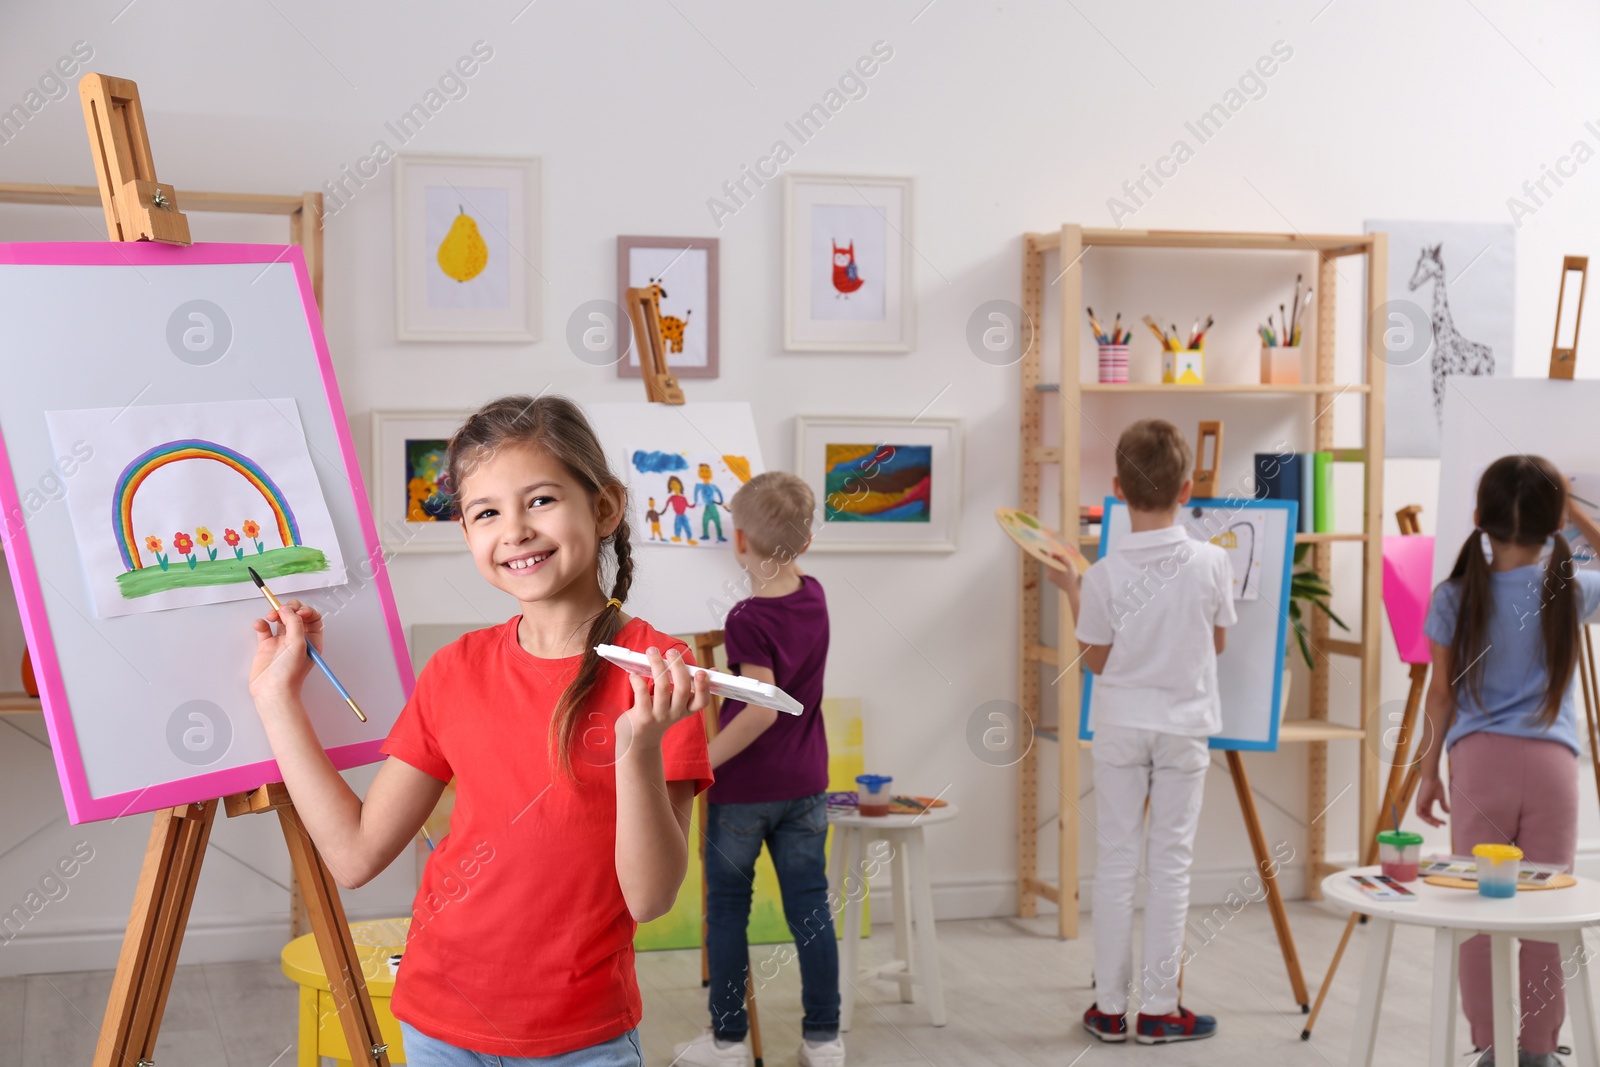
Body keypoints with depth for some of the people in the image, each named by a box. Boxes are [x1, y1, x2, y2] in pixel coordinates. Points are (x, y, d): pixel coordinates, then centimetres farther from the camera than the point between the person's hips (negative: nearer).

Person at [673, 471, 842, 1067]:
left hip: (744, 788, -6)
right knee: (810, 906, 9)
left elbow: (761, 711, -24)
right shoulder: (813, 598, 0)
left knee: (727, 908, 9)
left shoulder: (748, 621, -19)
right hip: (805, 783, 6)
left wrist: (698, 764, -20)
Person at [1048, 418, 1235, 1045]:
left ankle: (1110, 1007, 14)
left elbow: (1096, 660, -2)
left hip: (1120, 726, 0)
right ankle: (1158, 1009, 11)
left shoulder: (1104, 574, -13)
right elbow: (1217, 642, 4)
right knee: (1171, 864, 7)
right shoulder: (1212, 563, -10)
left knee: (1115, 861, 8)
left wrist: (1071, 592, 6)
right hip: (1185, 726, 0)